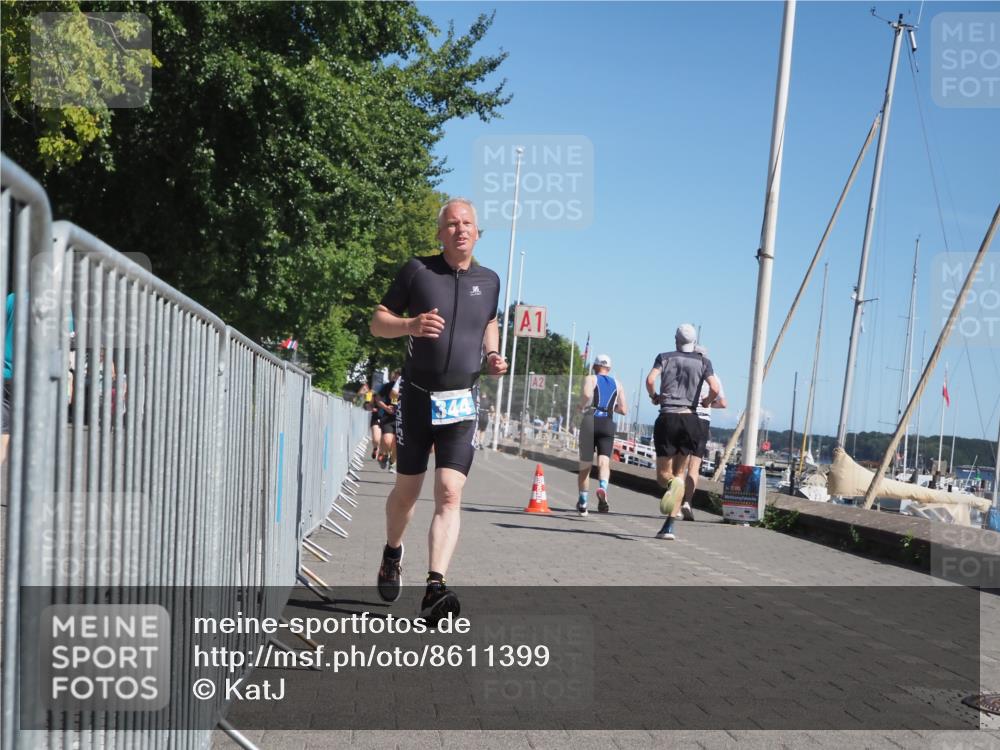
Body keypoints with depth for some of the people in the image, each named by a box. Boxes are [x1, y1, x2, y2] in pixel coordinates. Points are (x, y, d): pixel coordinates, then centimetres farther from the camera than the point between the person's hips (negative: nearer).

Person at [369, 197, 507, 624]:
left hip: (462, 402, 1)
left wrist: (492, 356, 6)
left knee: (450, 496, -13)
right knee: (407, 491, 12)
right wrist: (411, 324, -19)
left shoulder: (489, 281, 6)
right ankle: (392, 554, 41)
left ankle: (435, 588, -18)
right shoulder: (417, 271, -2)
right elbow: (378, 322, 1)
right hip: (417, 397, -1)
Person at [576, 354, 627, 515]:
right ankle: (603, 488, -40)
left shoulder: (590, 378, 7)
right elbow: (623, 409, 11)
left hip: (590, 422, -1)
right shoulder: (617, 384, 17)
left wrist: (583, 406, 1)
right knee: (604, 461, -8)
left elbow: (587, 393, -17)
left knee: (585, 465, 9)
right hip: (608, 425, 2)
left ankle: (583, 503, 18)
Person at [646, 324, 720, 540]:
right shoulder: (703, 362, 8)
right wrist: (707, 402, 14)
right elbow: (715, 388, -6)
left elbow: (650, 380, -9)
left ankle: (672, 483, -32)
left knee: (663, 475, 7)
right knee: (680, 472, 11)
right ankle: (669, 526, 1)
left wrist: (654, 397, 10)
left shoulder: (664, 357, 8)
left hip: (667, 419, -1)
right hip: (690, 420, 1)